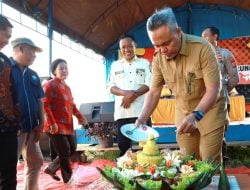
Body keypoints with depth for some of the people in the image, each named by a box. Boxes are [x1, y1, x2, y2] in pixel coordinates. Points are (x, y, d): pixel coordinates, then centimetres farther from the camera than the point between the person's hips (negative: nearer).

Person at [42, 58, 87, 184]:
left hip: (67, 124, 9)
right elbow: (45, 105, -18)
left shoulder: (66, 87, 17)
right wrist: (51, 123, -24)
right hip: (56, 125, -9)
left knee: (72, 148, 12)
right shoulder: (50, 85, -10)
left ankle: (51, 168, 29)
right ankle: (68, 178, 11)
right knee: (64, 151, -6)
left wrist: (80, 116, 11)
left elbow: (71, 105, 23)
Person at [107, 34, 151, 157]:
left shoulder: (145, 63, 11)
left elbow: (149, 84, 1)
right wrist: (125, 93, -12)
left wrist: (133, 95, -14)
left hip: (141, 110, -1)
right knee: (123, 144, 1)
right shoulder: (115, 65, 15)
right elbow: (111, 87, 8)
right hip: (121, 111, 2)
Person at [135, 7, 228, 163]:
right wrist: (141, 120, -14)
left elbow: (213, 89, -26)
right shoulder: (158, 58, -10)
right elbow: (154, 92, -3)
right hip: (184, 113, 4)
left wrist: (196, 115, -40)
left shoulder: (202, 47, -24)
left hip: (210, 110, -4)